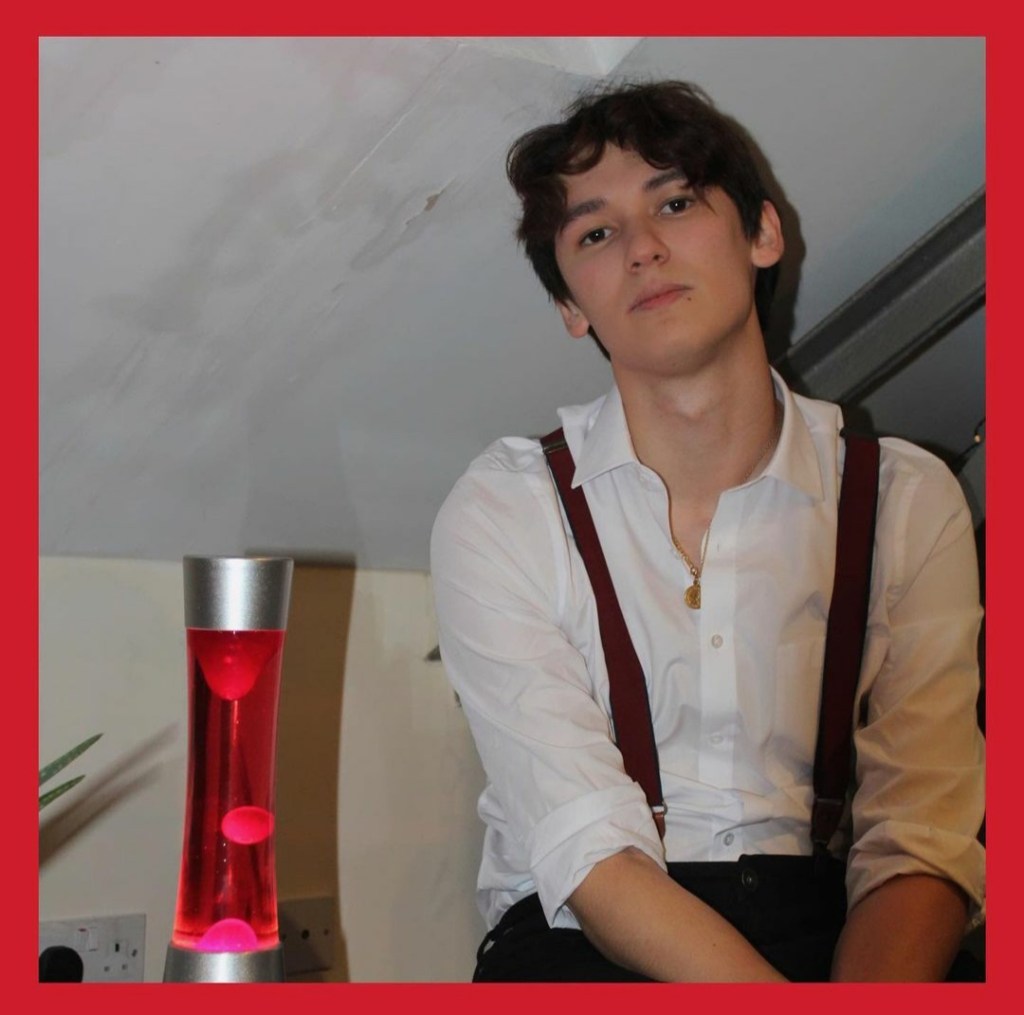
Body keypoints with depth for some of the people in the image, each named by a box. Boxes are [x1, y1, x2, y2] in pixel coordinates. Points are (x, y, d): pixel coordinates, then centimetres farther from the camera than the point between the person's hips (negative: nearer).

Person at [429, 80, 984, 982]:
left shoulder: (908, 501, 5)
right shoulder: (501, 514, 1)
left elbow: (921, 842, -3)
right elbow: (590, 855, -10)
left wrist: (874, 985, -25)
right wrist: (782, 996, -26)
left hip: (842, 939, 3)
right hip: (588, 943, -2)